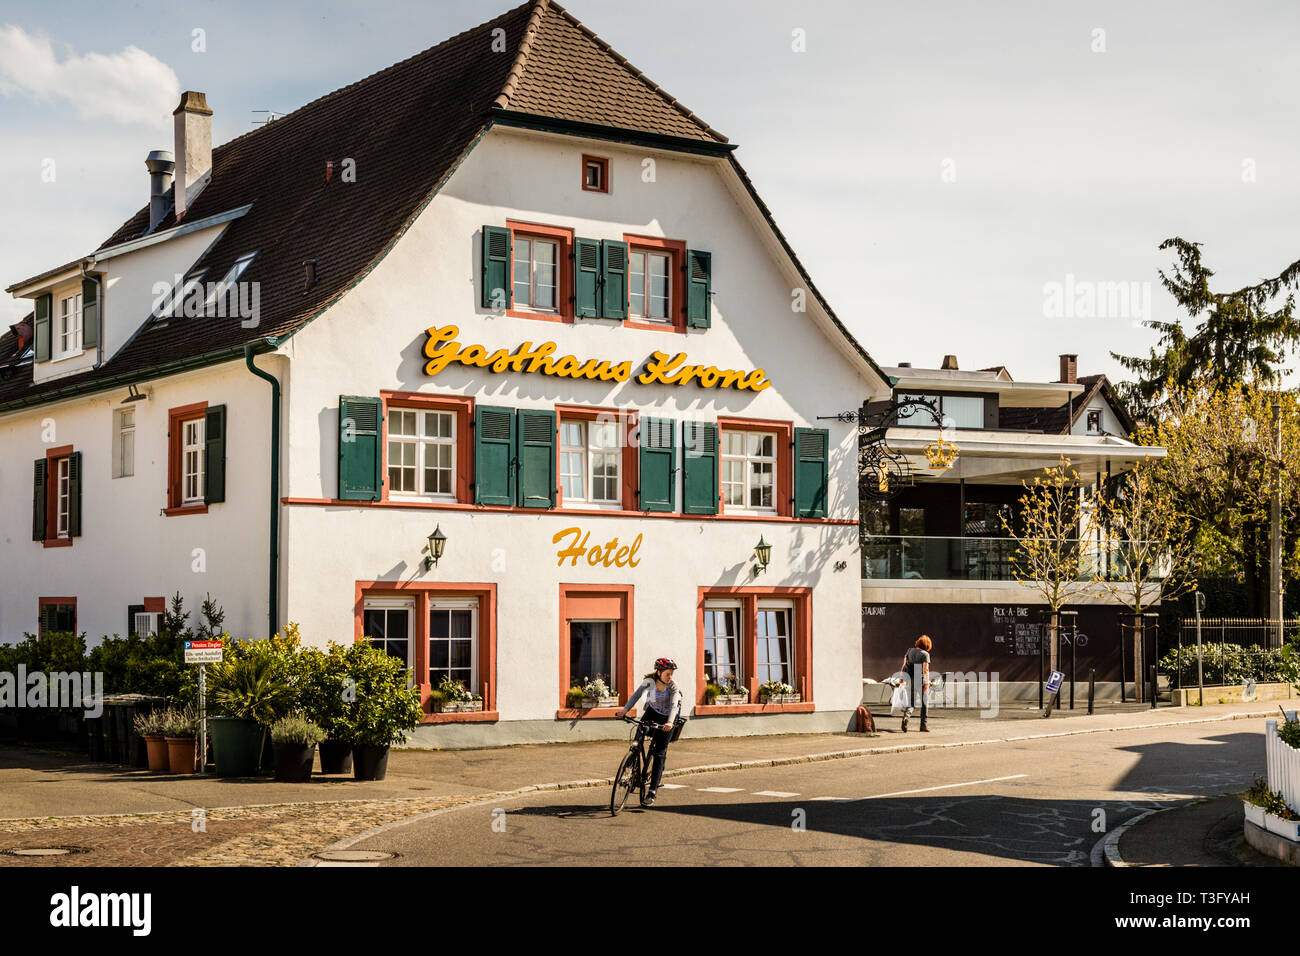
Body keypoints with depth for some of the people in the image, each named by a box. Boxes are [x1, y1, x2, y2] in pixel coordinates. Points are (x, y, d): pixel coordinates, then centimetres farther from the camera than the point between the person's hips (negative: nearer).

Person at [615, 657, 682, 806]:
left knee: (658, 753, -11)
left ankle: (652, 792, -14)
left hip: (666, 718, -4)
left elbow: (674, 706, -36)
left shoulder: (673, 688, -23)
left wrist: (670, 722, -54)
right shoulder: (650, 681, -17)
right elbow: (637, 694, -26)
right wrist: (625, 709, -40)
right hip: (652, 712, 4)